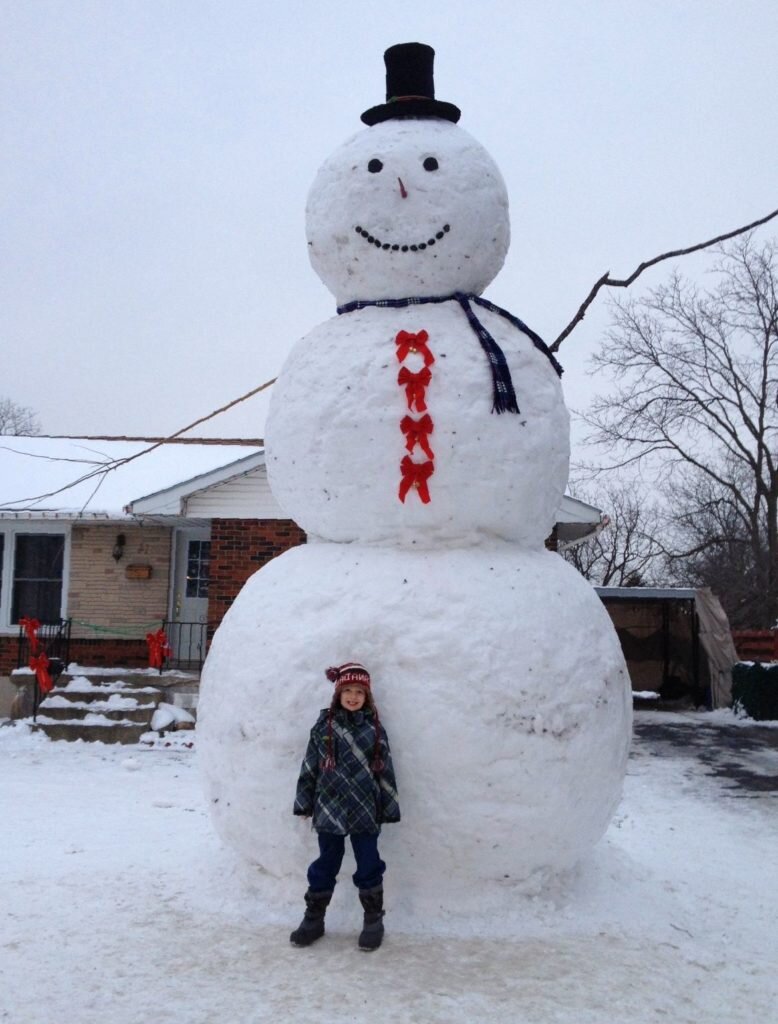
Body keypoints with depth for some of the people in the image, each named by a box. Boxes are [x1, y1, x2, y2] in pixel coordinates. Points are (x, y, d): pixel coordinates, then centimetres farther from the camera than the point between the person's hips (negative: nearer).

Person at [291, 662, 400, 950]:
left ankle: (373, 921, 22)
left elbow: (385, 770, 3)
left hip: (365, 811, 0)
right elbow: (309, 766, 4)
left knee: (368, 867, 7)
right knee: (324, 867, 12)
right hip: (329, 809, 1)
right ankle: (314, 918, 26)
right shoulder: (324, 725, 0)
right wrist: (304, 803, 4)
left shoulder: (374, 729, 0)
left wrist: (388, 808, 2)